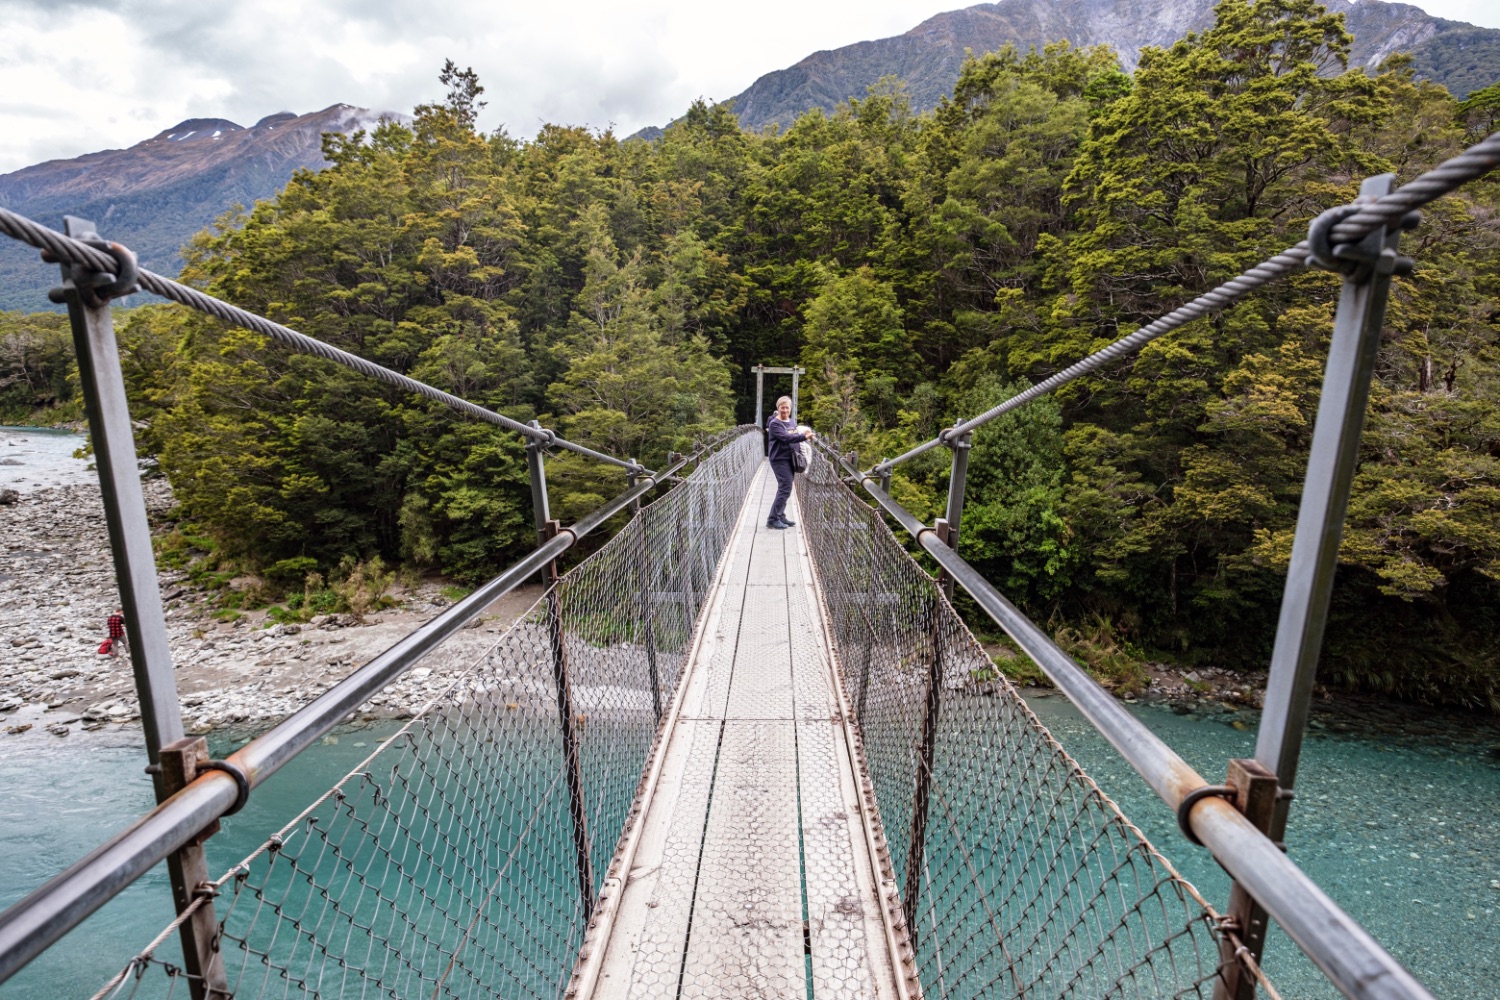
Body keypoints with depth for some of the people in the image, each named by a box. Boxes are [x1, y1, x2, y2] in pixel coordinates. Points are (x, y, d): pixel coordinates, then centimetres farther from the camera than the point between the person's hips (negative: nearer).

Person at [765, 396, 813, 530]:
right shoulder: (775, 423, -11)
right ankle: (773, 519, -4)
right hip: (780, 459, -8)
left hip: (790, 459, 8)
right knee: (785, 489, -10)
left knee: (784, 489, 12)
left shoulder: (792, 422, 14)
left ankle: (780, 516, 22)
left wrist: (804, 434, -3)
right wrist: (804, 436, -29)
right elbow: (786, 438, -24)